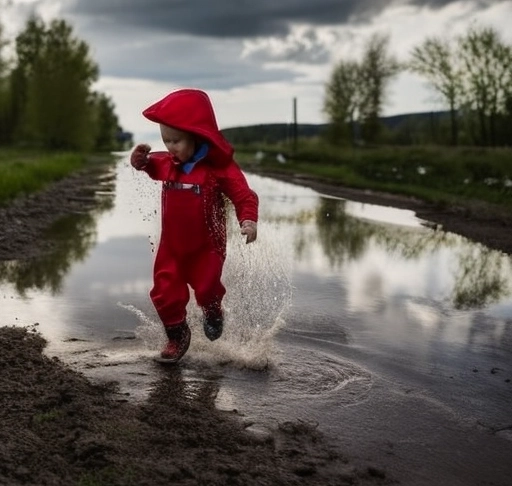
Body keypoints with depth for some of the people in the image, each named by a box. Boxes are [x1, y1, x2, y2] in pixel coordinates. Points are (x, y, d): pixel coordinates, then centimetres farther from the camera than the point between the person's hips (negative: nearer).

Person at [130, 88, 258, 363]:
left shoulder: (219, 166, -19)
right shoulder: (167, 164, 0)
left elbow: (244, 195, -19)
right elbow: (151, 167, 21)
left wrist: (248, 220, -36)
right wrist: (141, 159, -2)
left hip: (206, 246, -4)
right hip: (171, 246, 5)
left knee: (207, 290, 1)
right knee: (165, 295, 3)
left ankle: (213, 312, 38)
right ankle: (177, 336, 24)